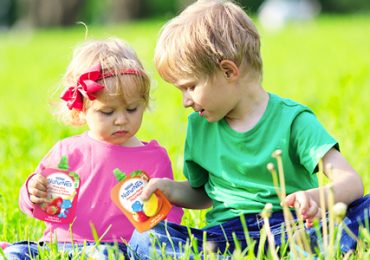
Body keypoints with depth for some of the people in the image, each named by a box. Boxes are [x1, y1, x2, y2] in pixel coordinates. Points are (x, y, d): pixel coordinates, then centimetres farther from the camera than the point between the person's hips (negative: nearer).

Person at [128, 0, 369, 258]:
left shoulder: (293, 120, -2)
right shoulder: (199, 126, 14)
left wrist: (316, 197, -35)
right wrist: (170, 189, 7)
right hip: (226, 234, 4)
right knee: (144, 239, -23)